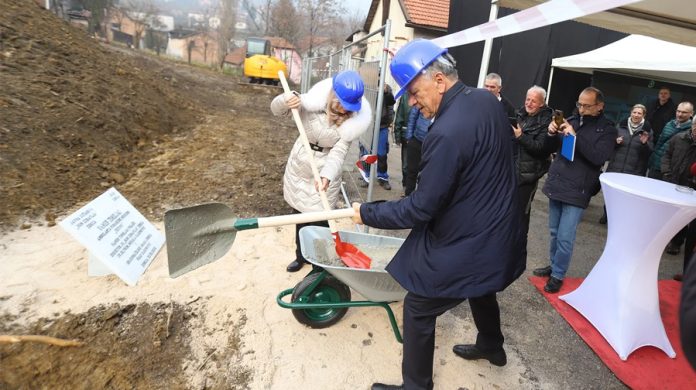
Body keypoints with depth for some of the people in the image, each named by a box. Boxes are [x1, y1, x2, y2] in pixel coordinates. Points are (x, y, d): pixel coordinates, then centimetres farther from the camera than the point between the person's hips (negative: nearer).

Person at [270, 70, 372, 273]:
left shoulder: (354, 120, -18)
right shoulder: (313, 99, -17)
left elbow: (339, 151, -24)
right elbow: (276, 109, -8)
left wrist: (327, 175, -42)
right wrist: (287, 99, -31)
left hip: (325, 170, -2)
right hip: (299, 164, 3)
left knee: (319, 219, -3)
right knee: (299, 213, 17)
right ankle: (301, 255, 39)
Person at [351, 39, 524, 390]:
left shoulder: (446, 133, -30)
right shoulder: (487, 100, -2)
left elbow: (420, 208, -24)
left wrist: (367, 213, -12)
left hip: (463, 245, -9)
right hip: (496, 235, 9)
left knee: (418, 309, 8)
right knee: (481, 289, 33)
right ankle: (492, 347, 60)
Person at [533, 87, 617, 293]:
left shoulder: (607, 130, -4)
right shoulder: (572, 120, 7)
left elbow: (599, 157, -19)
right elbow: (553, 147, 14)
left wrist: (575, 136, -24)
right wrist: (551, 133, -7)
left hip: (577, 191, -5)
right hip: (556, 184, 5)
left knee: (565, 238, -2)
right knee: (555, 232, 16)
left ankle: (558, 275, 13)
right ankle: (554, 265, 32)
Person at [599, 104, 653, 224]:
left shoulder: (647, 130, 1)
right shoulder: (621, 126, 5)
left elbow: (650, 152, 0)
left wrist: (645, 143, -18)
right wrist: (615, 141, -6)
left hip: (634, 170, -2)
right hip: (615, 166, 2)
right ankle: (606, 213, 28)